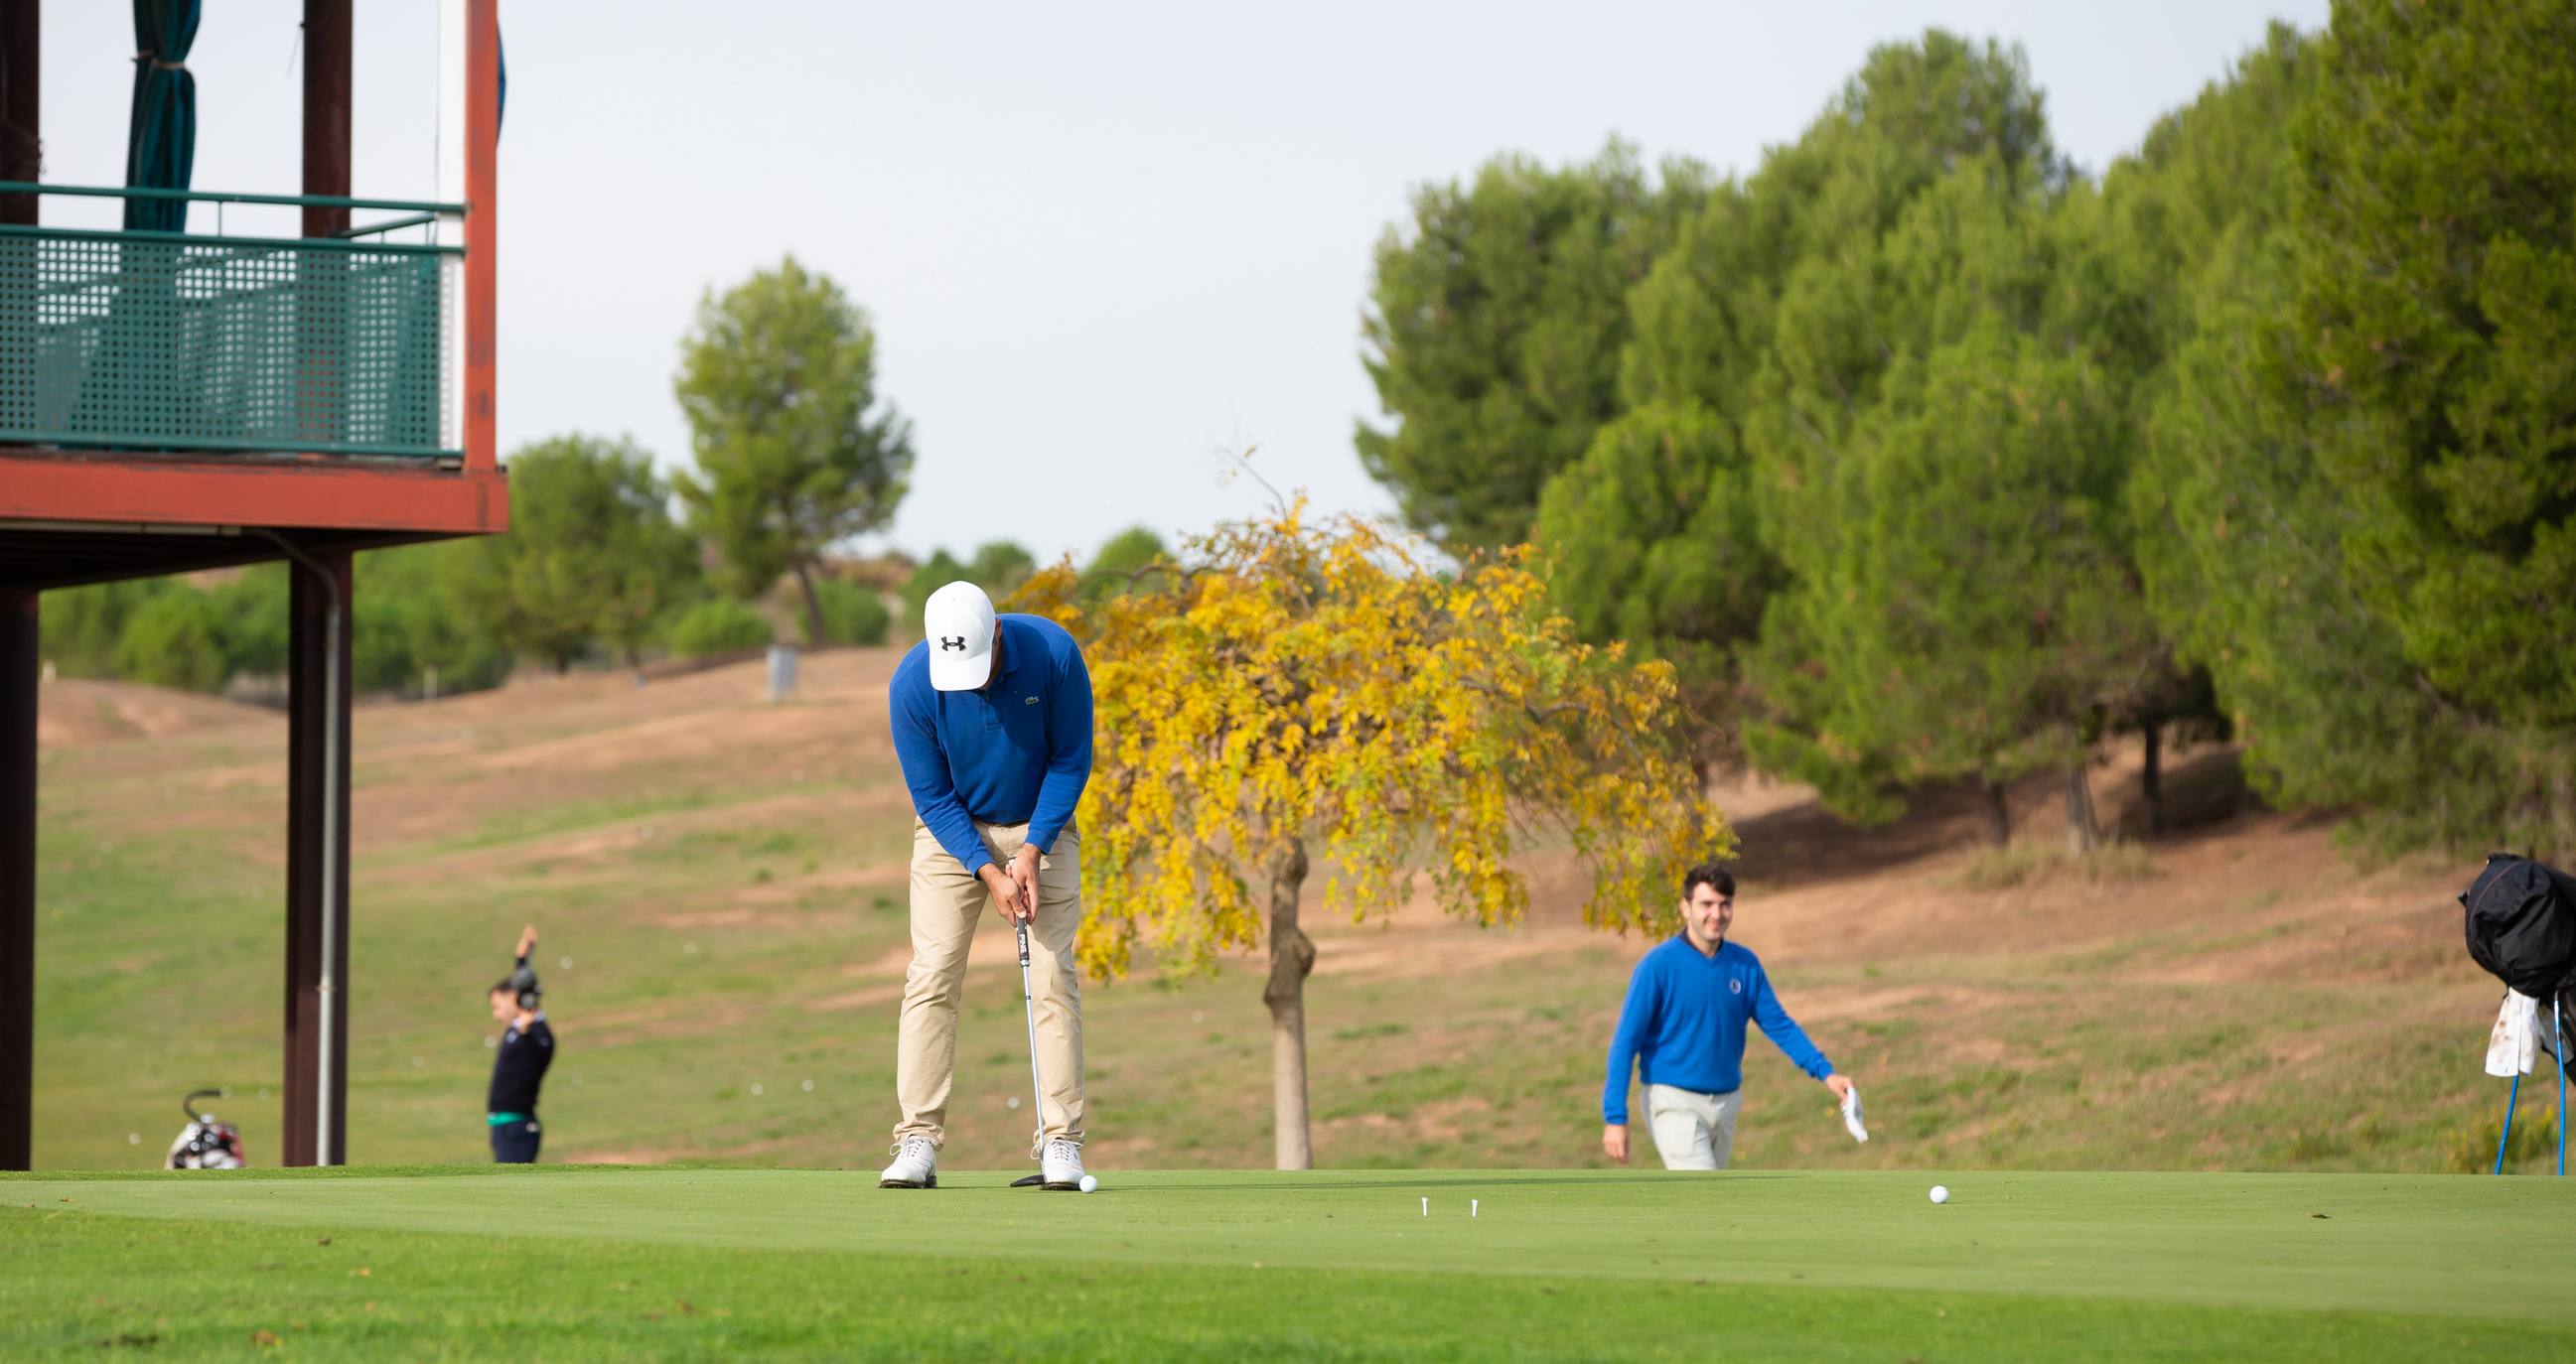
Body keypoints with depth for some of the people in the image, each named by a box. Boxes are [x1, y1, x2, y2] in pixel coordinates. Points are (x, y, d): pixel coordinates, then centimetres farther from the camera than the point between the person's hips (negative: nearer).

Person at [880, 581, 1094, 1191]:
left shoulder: (1053, 652, -24)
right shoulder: (911, 684, -24)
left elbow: (1071, 760, -12)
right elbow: (932, 795, -14)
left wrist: (1032, 851, -17)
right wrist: (988, 873, -20)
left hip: (1041, 825, 0)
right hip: (952, 831, 0)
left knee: (1053, 979, -8)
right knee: (932, 976, -10)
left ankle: (1060, 1142, -7)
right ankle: (918, 1143, -11)